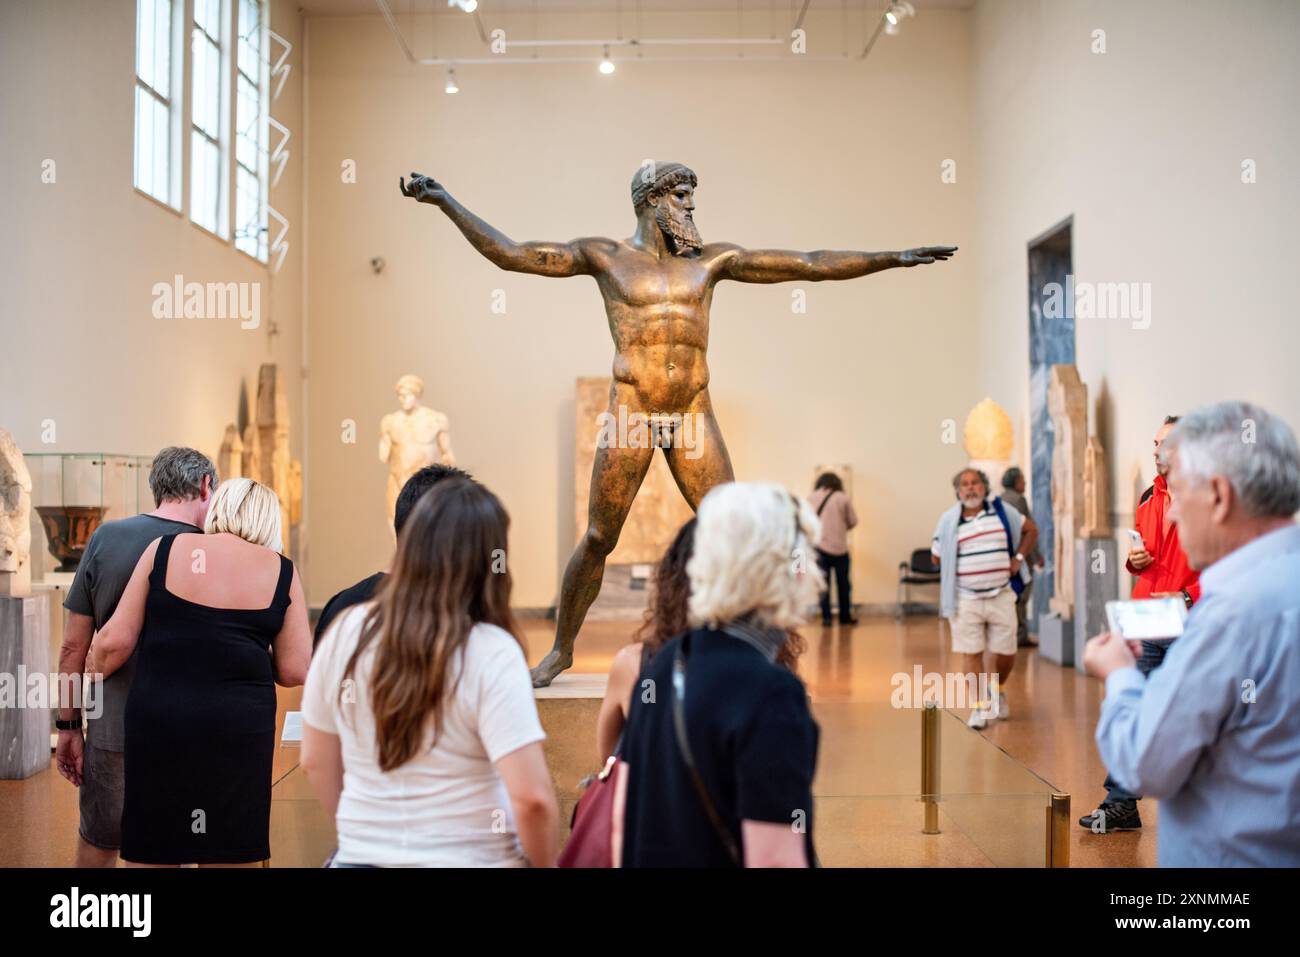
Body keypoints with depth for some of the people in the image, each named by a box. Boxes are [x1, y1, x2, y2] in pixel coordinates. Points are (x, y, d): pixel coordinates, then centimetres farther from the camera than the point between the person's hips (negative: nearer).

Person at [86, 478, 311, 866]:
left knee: (150, 856, 11)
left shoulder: (164, 550, 2)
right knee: (228, 855, 10)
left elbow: (117, 640, 1)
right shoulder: (281, 572, 2)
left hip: (158, 721, 0)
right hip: (240, 728, 0)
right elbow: (294, 671, 0)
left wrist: (94, 669, 21)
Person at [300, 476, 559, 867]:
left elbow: (316, 761, 6)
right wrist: (545, 864, -6)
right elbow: (531, 797, -23)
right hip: (468, 859, -3)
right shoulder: (490, 653, -19)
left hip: (362, 854, 3)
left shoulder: (346, 632, -5)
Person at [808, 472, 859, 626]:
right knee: (843, 583, 12)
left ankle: (826, 617, 3)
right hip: (839, 547, -1)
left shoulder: (811, 498, 2)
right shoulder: (843, 498, -2)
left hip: (819, 546, 1)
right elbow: (853, 521, 1)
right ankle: (845, 616, 20)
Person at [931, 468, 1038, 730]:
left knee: (1006, 651, 6)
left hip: (1001, 595, 1)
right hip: (966, 598, -1)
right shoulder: (949, 520, -2)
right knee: (971, 652, -2)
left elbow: (1031, 530, 14)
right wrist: (963, 569, -1)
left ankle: (997, 691, 35)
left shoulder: (1002, 510, 2)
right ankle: (980, 705, 8)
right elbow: (937, 556, 6)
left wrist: (1018, 558, 2)